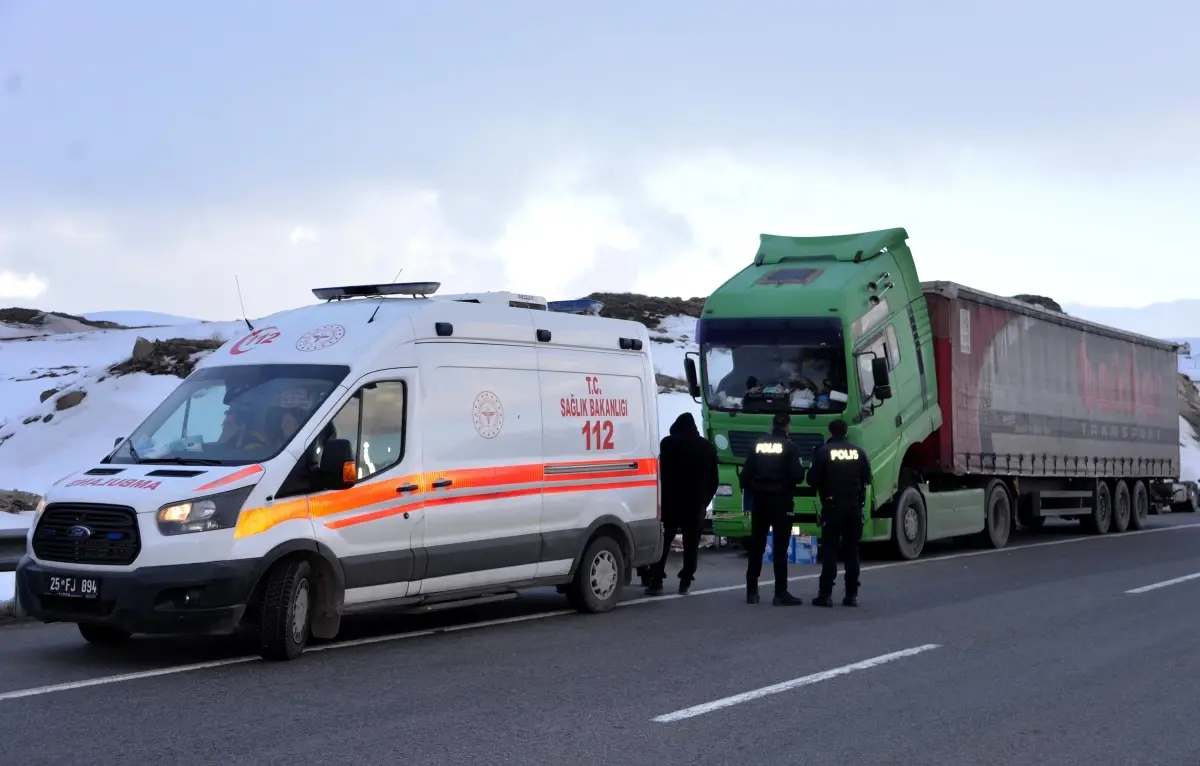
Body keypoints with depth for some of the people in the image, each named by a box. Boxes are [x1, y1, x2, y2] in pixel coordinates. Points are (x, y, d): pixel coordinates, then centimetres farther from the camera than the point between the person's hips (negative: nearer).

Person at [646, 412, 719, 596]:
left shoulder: (667, 443, -2)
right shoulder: (707, 447, 10)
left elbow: (661, 472, -6)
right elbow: (713, 479, 11)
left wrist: (662, 497, -1)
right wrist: (705, 500, 13)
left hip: (671, 500, -2)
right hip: (696, 502, 2)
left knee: (663, 541, 1)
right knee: (691, 543, 8)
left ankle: (656, 581, -6)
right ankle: (685, 582, 5)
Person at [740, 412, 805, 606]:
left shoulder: (758, 445, 6)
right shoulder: (789, 447, -8)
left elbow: (745, 474, 5)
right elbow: (797, 475, -14)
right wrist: (802, 470, 7)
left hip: (760, 501, 4)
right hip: (781, 501, -4)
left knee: (756, 546, 11)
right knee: (780, 548, -4)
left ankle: (752, 591, 13)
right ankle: (781, 593, -7)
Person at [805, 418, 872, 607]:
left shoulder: (823, 452, -7)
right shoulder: (858, 452, 5)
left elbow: (812, 480, -8)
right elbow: (867, 479, 9)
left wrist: (822, 487, 13)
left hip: (832, 507, -3)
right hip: (854, 507, 3)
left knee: (829, 550, -1)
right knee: (852, 551, 8)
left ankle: (825, 594, -5)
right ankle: (852, 595, 7)